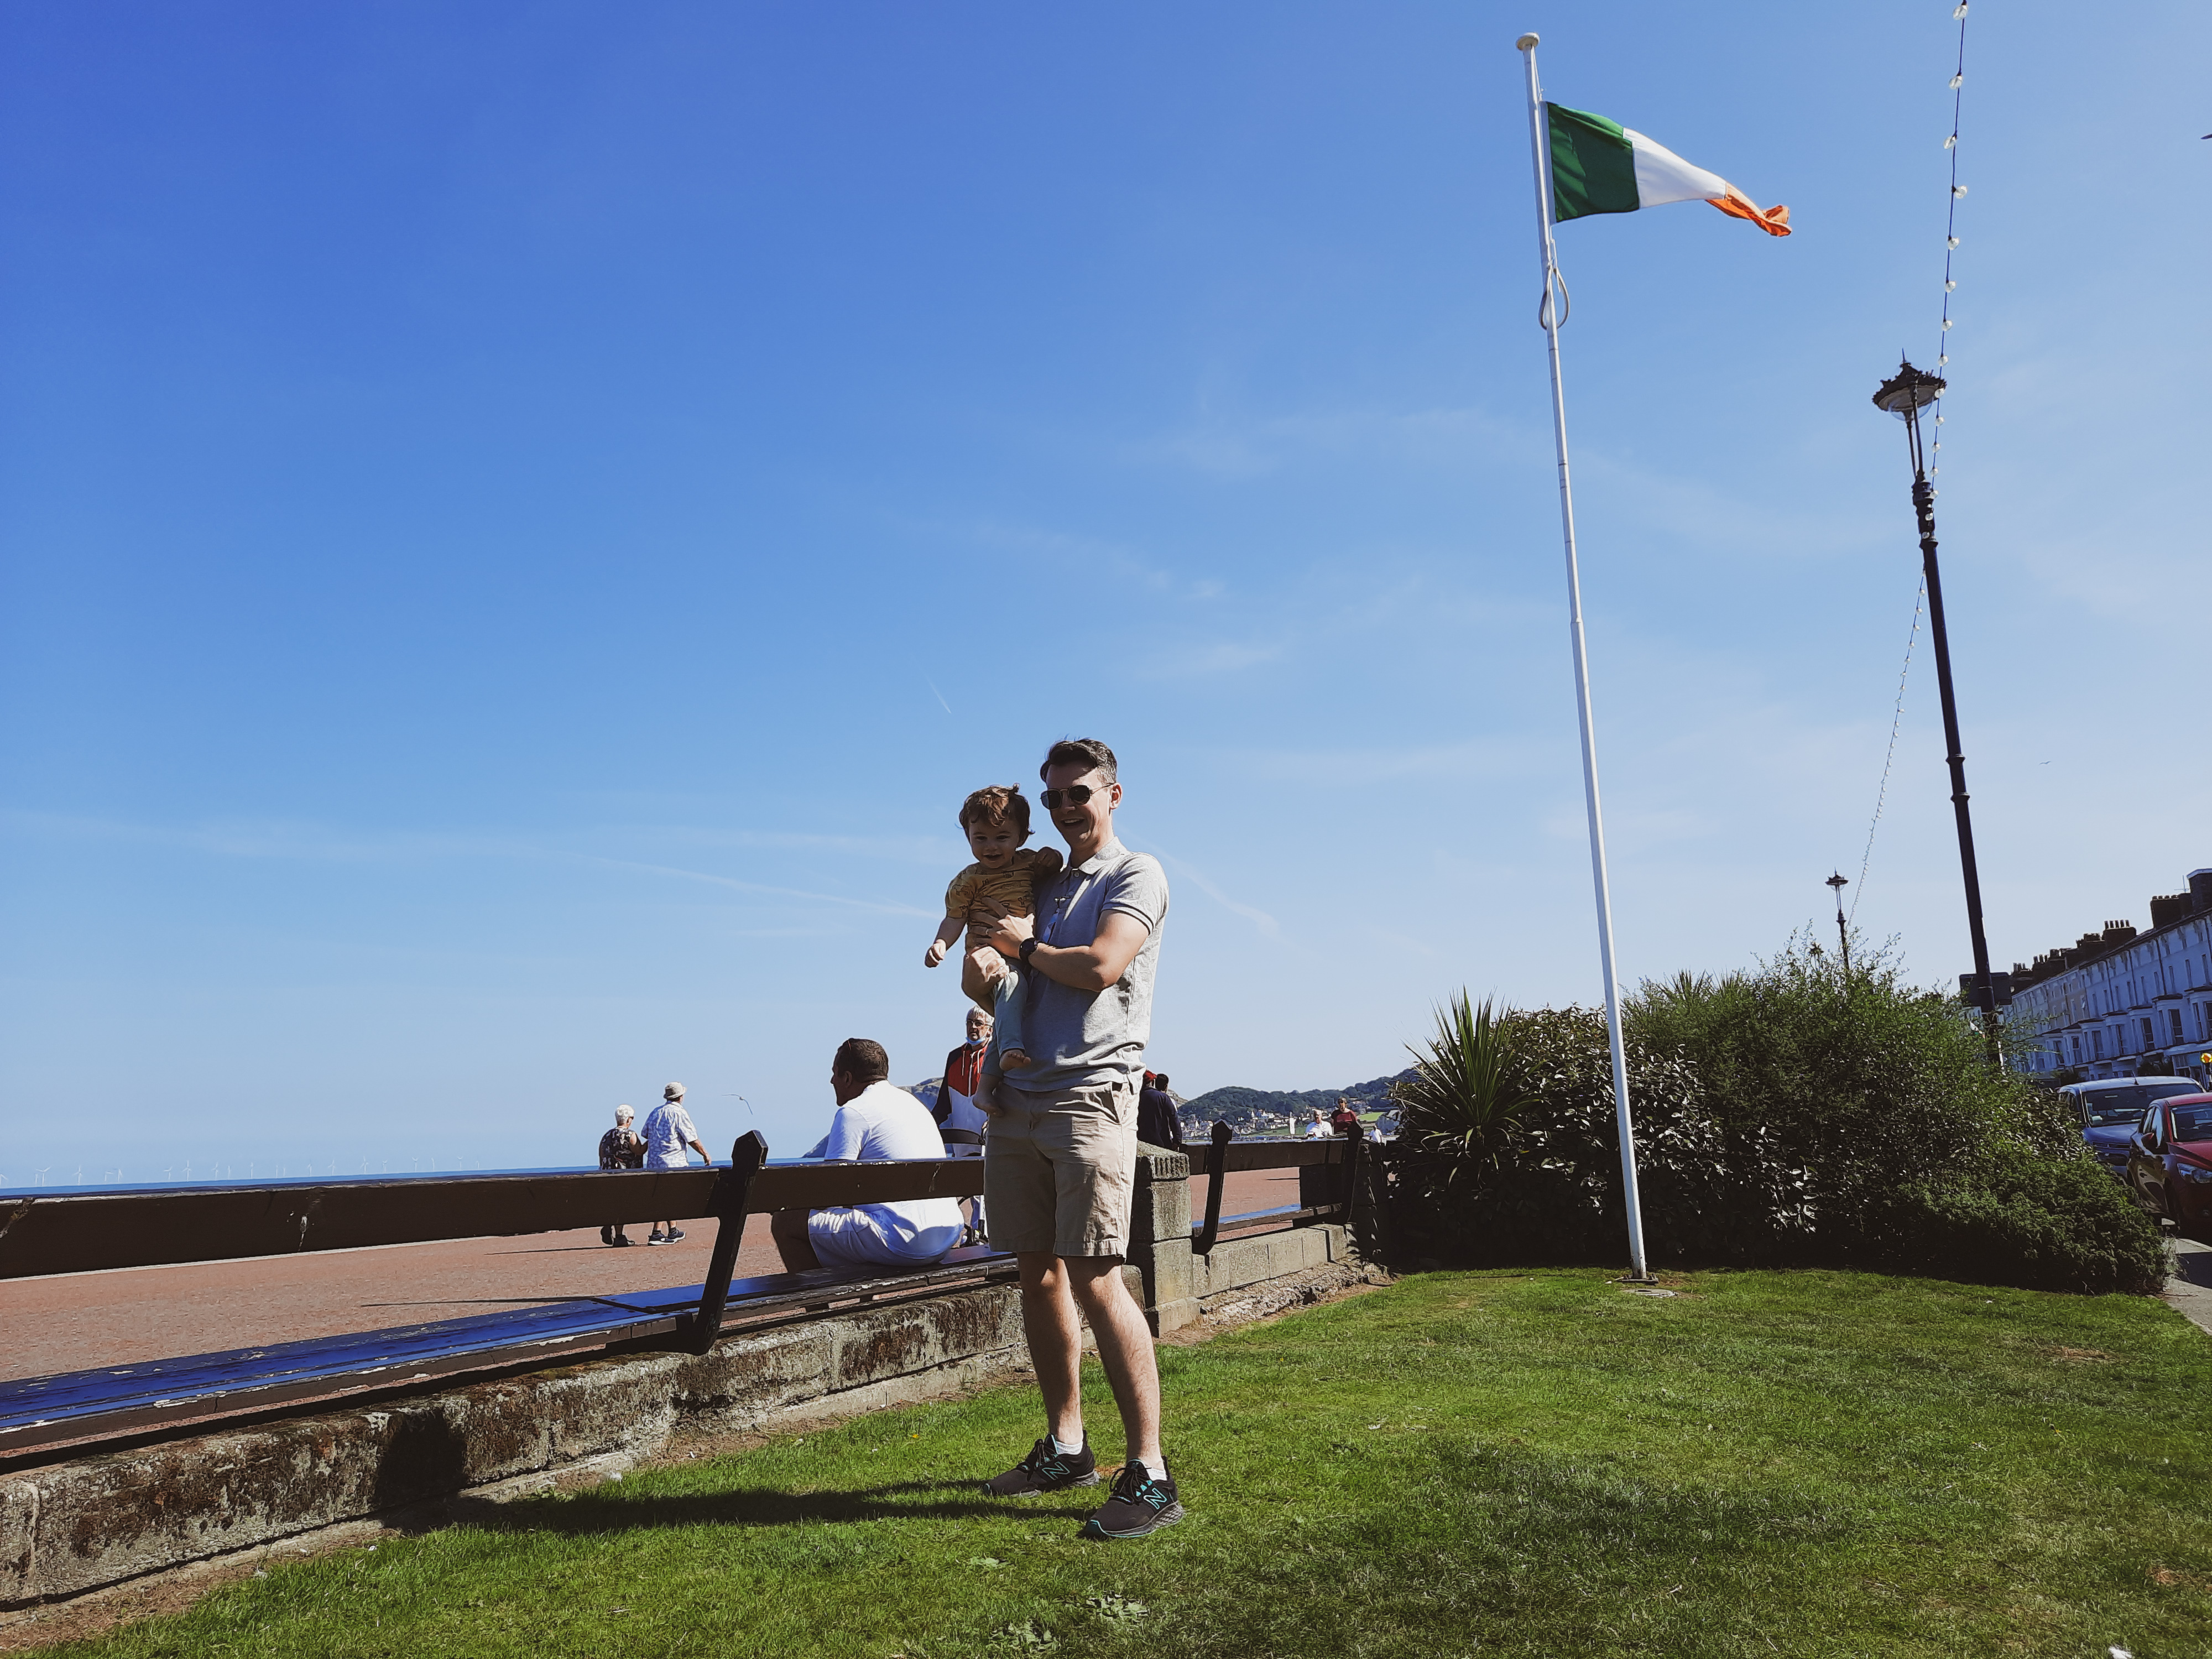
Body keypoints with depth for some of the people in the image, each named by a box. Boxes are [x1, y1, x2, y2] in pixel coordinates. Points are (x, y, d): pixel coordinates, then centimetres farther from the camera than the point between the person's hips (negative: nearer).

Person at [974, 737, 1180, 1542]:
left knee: (1095, 1281, -12)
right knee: (1037, 1276, 9)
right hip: (1018, 1103, 7)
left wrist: (1025, 944, 1)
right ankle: (1064, 1448, 21)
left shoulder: (1136, 873, 2)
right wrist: (993, 1064, 10)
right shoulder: (1042, 886, 22)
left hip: (1089, 1098, -7)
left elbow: (1100, 968, -13)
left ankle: (1149, 1475, -7)